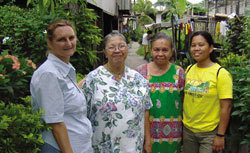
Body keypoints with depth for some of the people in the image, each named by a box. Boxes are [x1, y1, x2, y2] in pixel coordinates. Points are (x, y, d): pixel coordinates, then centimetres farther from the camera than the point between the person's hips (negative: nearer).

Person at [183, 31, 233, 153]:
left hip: (209, 133, -4)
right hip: (187, 129, 5)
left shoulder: (221, 73, -13)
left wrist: (220, 136, -14)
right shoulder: (189, 70, 3)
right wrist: (180, 123, 11)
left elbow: (226, 107, -14)